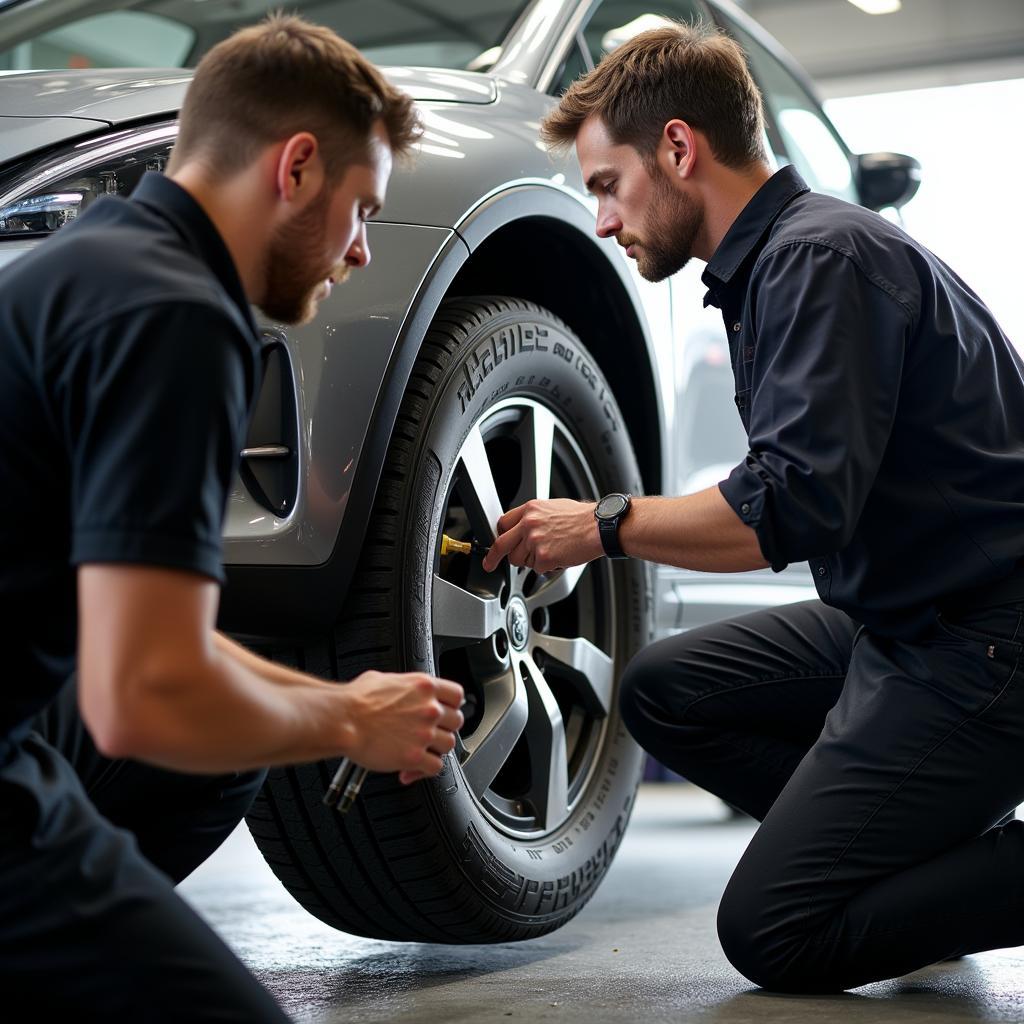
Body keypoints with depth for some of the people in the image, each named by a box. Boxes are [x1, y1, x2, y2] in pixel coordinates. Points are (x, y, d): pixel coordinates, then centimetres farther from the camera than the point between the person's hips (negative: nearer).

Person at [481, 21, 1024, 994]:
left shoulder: (823, 257, -17)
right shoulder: (774, 262, 14)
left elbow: (792, 507, -27)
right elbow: (790, 506, 19)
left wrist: (607, 524, -13)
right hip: (900, 619, 10)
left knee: (773, 932, -11)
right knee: (664, 690, 11)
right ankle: (932, 840, 9)